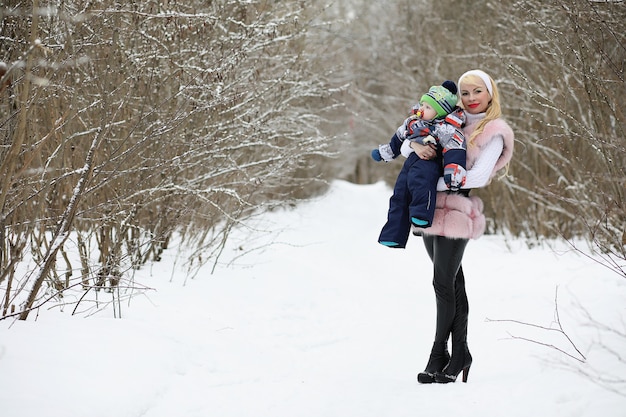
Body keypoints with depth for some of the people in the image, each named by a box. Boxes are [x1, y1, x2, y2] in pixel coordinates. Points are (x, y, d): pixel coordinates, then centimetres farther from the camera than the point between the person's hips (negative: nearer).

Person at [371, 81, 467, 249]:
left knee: (419, 180, -39)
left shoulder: (445, 128, -7)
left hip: (429, 162, -8)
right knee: (399, 196, 5)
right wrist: (385, 152, 44)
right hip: (411, 161, 8)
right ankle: (393, 235, 9)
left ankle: (422, 215, -47)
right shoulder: (413, 121, 19)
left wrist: (454, 171, -32)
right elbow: (399, 137, 34)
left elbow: (455, 149, -18)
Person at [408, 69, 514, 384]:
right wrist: (416, 146, -10)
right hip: (431, 209, 6)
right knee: (452, 282, 10)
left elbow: (478, 176, -12)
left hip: (457, 211, -5)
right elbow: (404, 147, 15)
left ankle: (439, 354, 3)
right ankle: (460, 353, 15)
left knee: (444, 283, -5)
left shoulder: (494, 133, 0)